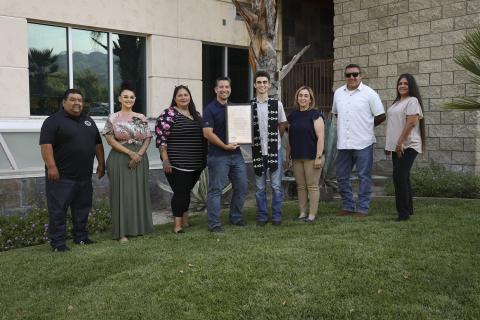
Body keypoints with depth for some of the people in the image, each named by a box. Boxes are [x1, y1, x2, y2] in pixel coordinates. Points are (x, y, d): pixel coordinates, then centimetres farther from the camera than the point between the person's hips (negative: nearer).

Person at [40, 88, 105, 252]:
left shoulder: (89, 121, 16)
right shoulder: (53, 121, -6)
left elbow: (97, 144, 20)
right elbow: (46, 145, -14)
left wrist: (101, 164, 14)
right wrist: (51, 167, -22)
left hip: (84, 176, 7)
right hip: (61, 176, -6)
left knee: (82, 208, 13)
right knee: (58, 210, -3)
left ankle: (81, 237, 25)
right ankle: (58, 243, 3)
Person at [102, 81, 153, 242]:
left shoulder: (141, 118, 9)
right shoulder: (113, 118, 0)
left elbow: (147, 138, 6)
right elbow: (110, 140, -7)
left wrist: (139, 154, -10)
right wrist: (129, 152, -15)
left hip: (139, 158, 3)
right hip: (120, 159, -3)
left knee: (139, 192, 6)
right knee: (122, 193, -2)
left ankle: (139, 227, 18)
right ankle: (122, 231, 4)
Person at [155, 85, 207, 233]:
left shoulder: (196, 114, 14)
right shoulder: (168, 114, -7)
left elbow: (203, 135, 22)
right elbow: (161, 137, -12)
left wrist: (204, 158, 19)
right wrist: (165, 159, -17)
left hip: (196, 164, 6)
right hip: (177, 164, -6)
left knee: (187, 191, 16)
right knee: (180, 192, -5)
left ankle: (185, 219, 29)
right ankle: (177, 223, 3)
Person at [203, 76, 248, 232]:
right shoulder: (210, 109, -5)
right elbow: (207, 133, -13)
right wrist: (225, 146, -18)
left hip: (236, 154, 7)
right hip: (218, 155, -7)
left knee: (242, 186, 10)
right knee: (216, 189, -2)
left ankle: (236, 217, 26)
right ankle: (214, 224, 5)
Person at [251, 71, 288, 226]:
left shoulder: (277, 104, 1)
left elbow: (282, 125, 11)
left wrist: (274, 140, 11)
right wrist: (254, 140, 0)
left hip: (275, 150, -1)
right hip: (257, 151, 1)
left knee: (276, 186, 2)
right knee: (260, 187, 7)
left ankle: (276, 215, 14)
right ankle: (262, 216, 18)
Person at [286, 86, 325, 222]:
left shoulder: (315, 114, -5)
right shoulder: (292, 116, 11)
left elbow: (320, 137, -10)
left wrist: (319, 156, -15)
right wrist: (288, 156, 15)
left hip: (311, 157, -5)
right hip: (297, 158, 6)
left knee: (312, 186, 1)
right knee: (300, 186, 10)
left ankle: (312, 214, 8)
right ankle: (302, 213, 18)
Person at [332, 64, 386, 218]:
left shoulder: (369, 93, -5)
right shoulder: (338, 93, 9)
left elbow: (381, 116, -1)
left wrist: (366, 126, 7)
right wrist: (348, 124, 12)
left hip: (363, 143, -5)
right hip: (343, 143, 5)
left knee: (364, 176, 2)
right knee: (342, 176, 10)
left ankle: (363, 208, 11)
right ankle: (347, 206, 24)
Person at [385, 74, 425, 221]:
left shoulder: (412, 101, -8)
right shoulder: (397, 102, 19)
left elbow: (411, 122, -18)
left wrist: (400, 143, -20)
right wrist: (389, 144, 16)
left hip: (408, 146, -9)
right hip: (397, 146, 9)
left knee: (400, 177, -14)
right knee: (402, 177, 13)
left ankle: (403, 212, -7)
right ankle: (408, 209, 22)